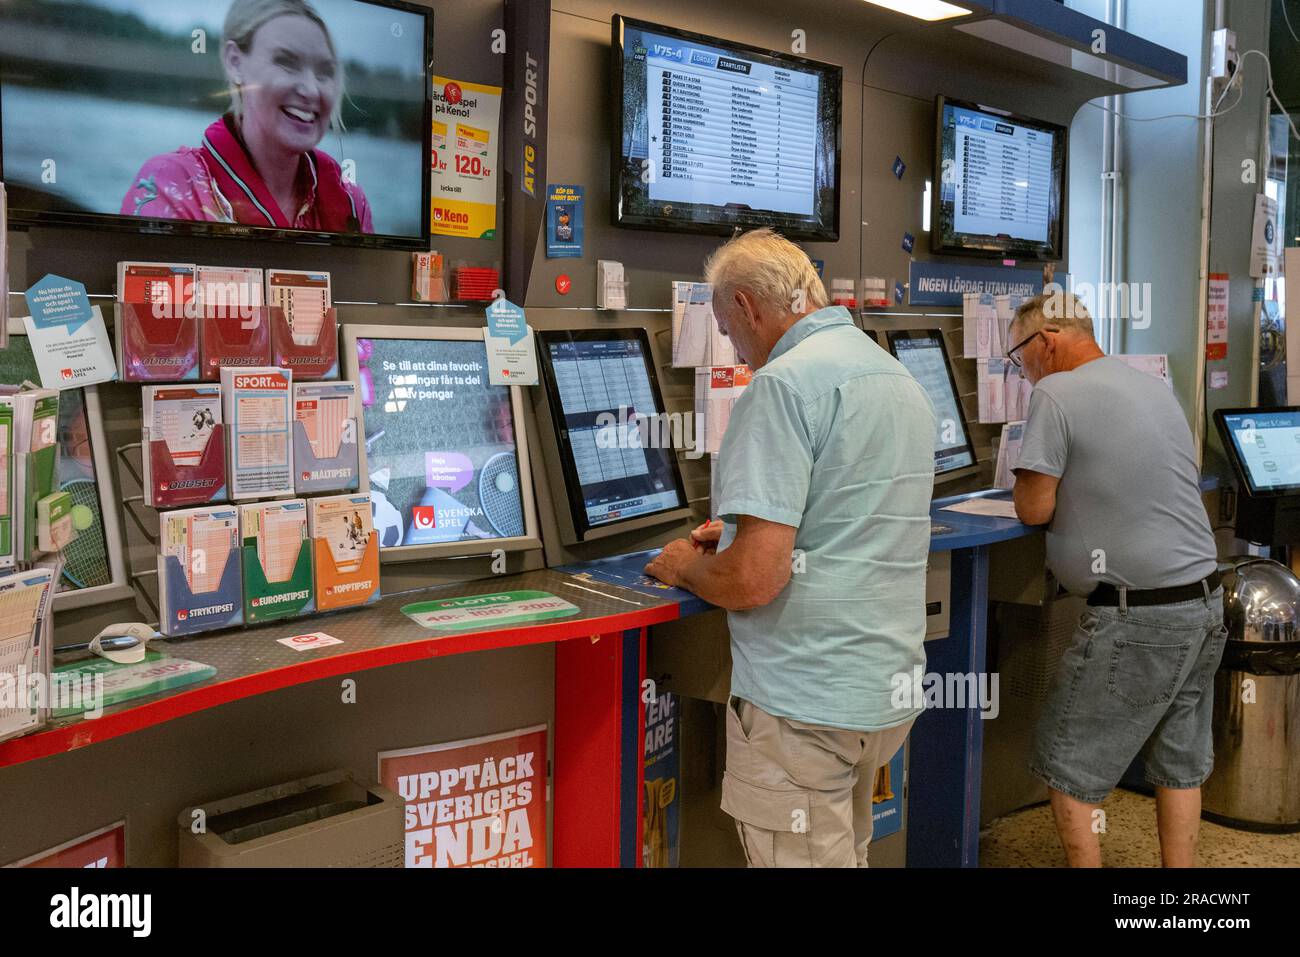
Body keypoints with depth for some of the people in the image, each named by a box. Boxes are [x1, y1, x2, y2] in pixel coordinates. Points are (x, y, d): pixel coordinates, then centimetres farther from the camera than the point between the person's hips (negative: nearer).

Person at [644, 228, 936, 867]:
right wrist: (744, 533, 27)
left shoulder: (783, 384, -17)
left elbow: (751, 580, -22)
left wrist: (685, 566, -2)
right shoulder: (903, 382, 12)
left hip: (805, 702, -9)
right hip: (888, 690, 9)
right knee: (845, 854, 23)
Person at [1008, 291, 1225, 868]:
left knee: (1068, 769, 5)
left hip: (1139, 614, -8)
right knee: (1180, 762, 18)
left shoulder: (1056, 394, -12)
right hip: (1206, 602, 8)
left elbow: (1033, 509, -12)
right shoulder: (1156, 387, 13)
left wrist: (1031, 488, 8)